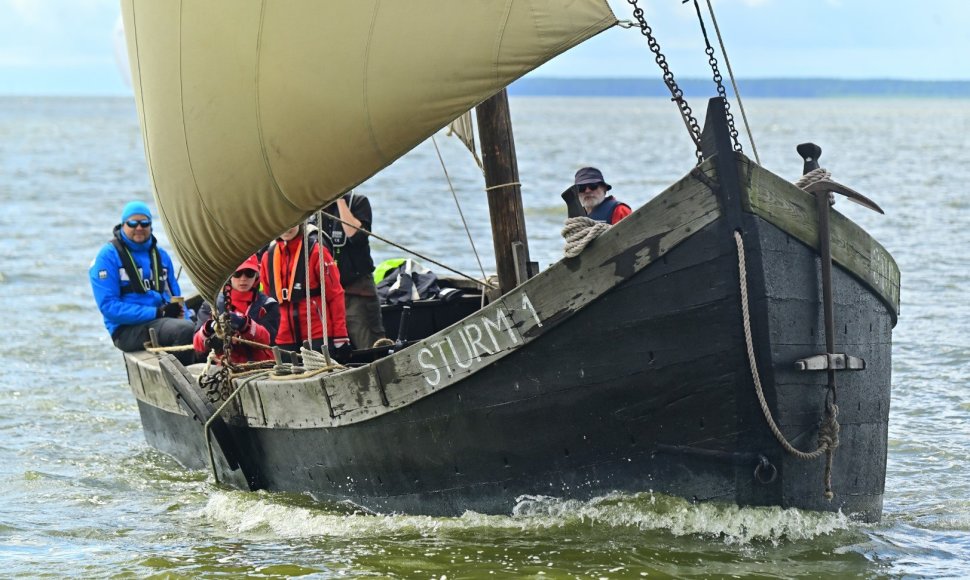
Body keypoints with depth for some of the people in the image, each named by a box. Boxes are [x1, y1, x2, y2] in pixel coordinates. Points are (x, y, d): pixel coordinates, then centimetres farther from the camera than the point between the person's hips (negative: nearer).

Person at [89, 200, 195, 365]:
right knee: (185, 329, -33)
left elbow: (175, 295, 24)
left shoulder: (160, 255, 19)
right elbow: (108, 306, -9)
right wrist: (156, 313, -15)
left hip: (163, 322, 6)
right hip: (127, 329, -6)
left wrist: (181, 315, -2)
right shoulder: (108, 256, -1)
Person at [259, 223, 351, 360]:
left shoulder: (316, 251, -4)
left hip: (318, 337, -4)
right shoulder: (268, 257, 10)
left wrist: (340, 338, -9)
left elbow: (335, 294, -5)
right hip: (285, 338, 4)